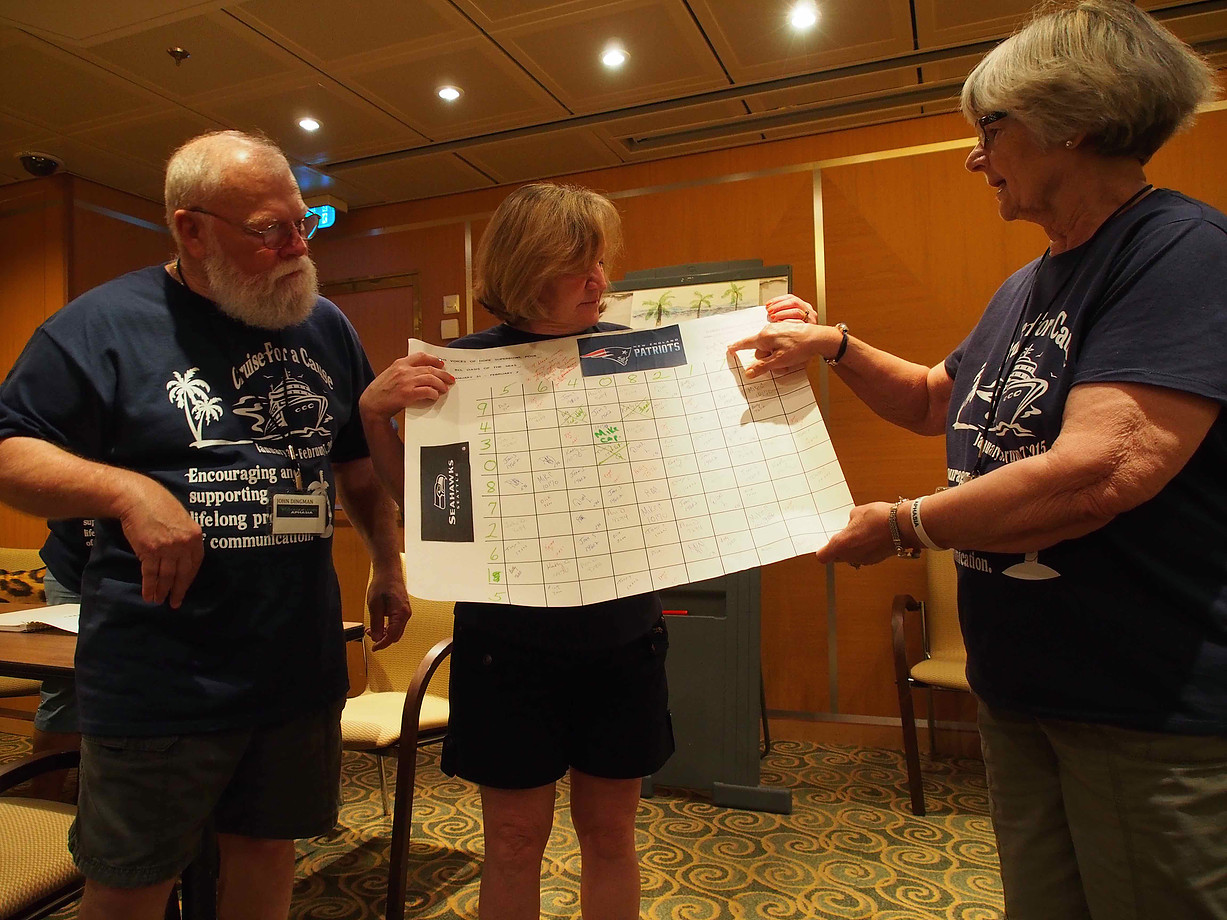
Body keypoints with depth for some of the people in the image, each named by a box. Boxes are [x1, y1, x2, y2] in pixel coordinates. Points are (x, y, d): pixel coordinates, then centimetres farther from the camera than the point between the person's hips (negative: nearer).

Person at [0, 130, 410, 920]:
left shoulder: (326, 327, 7)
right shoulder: (104, 323, -6)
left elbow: (360, 467, 15)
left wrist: (388, 569, 9)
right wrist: (127, 489, -22)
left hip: (302, 667, 4)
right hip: (158, 683, -3)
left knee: (269, 850, 19)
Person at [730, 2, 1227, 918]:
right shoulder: (1026, 288, 11)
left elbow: (1099, 471, -28)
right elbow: (937, 401, 25)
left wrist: (903, 524, -16)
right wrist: (838, 346, 10)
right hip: (1019, 690, 8)